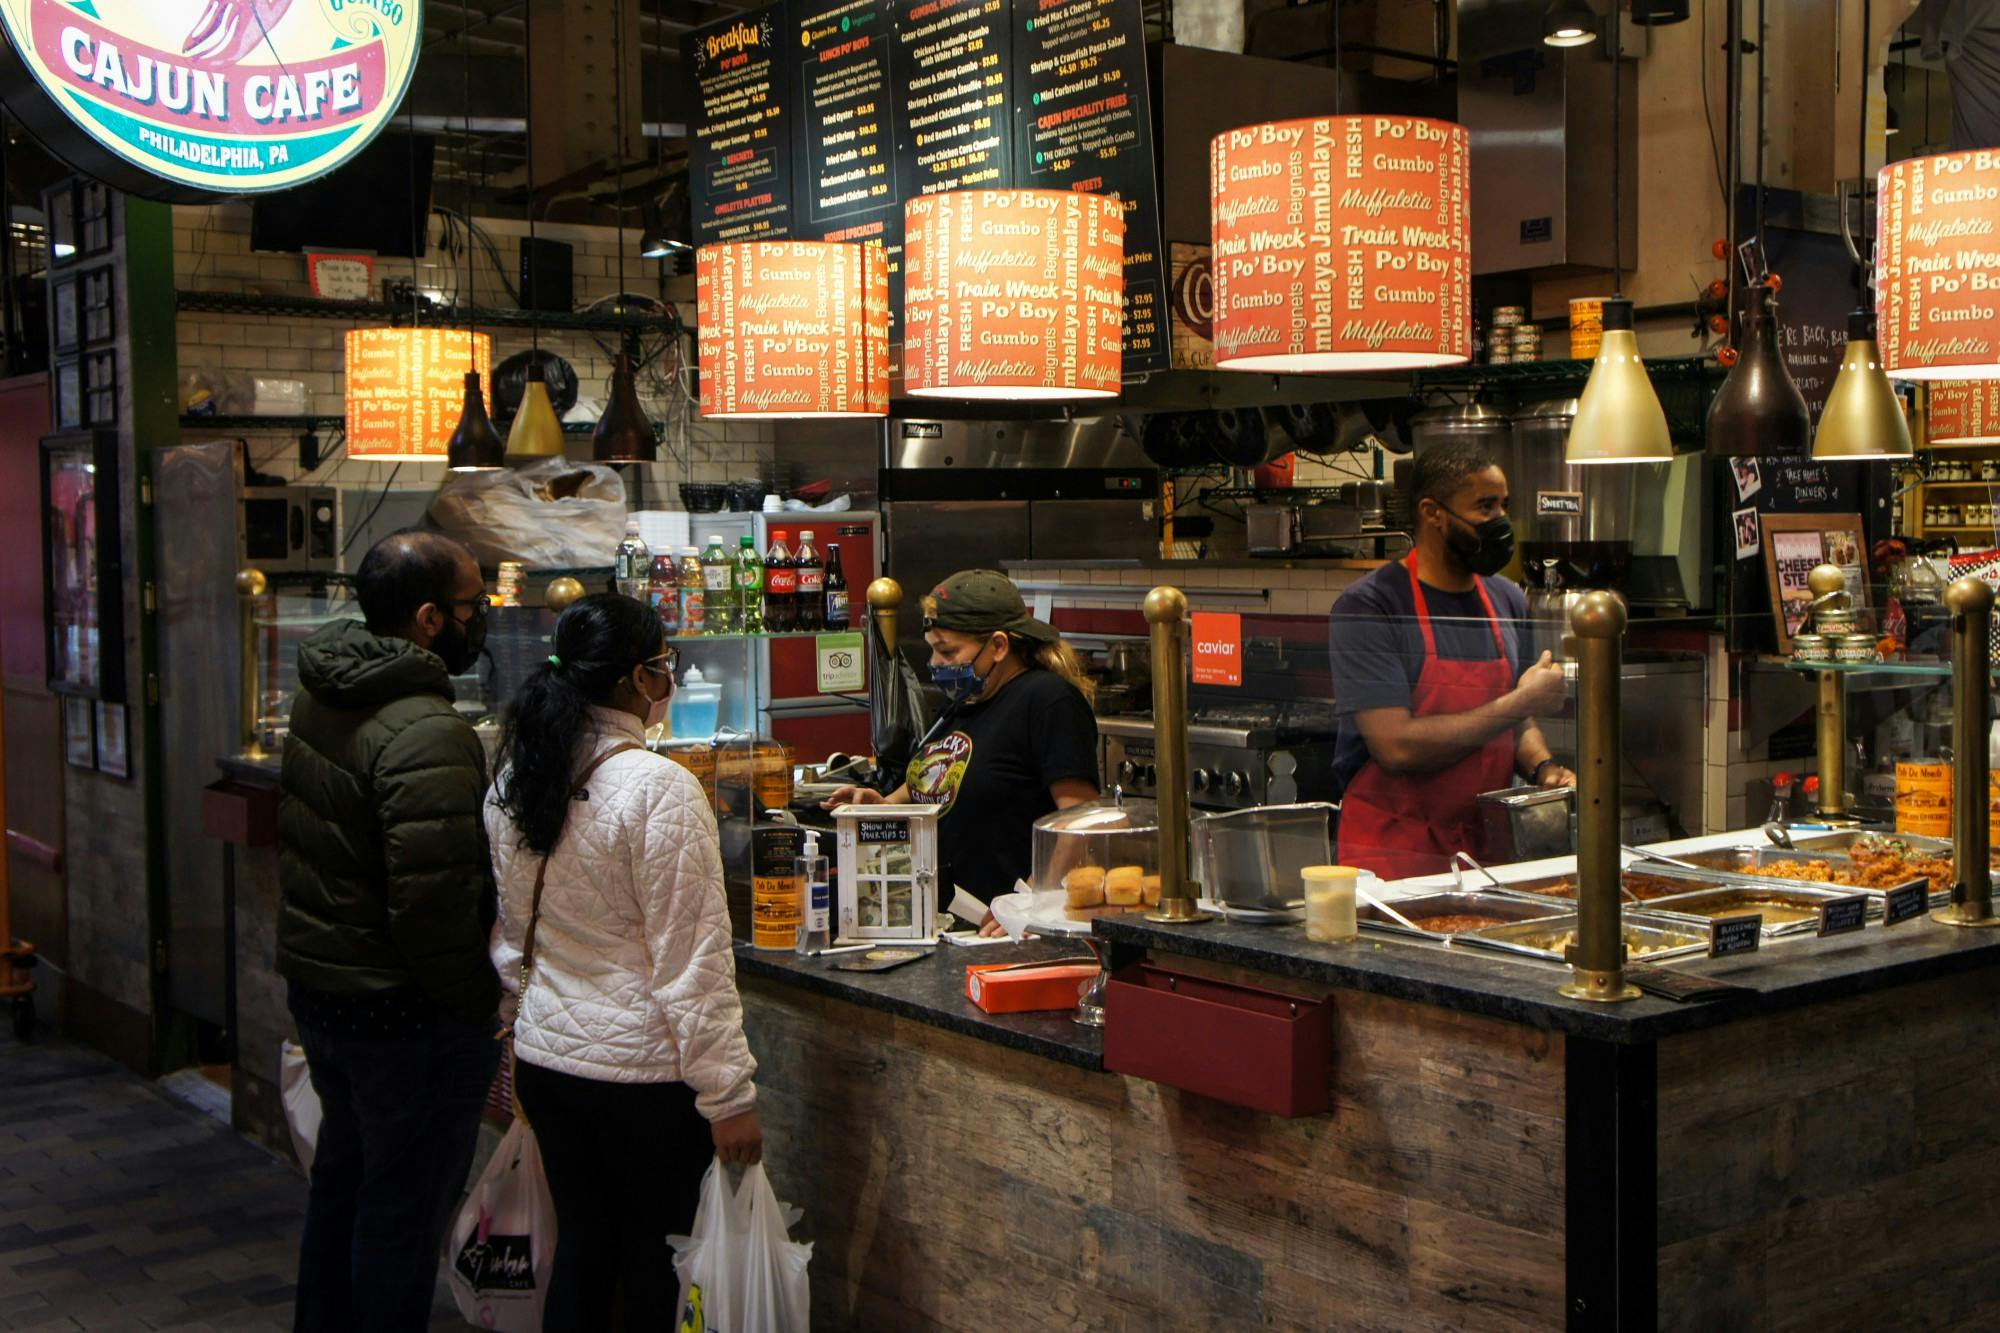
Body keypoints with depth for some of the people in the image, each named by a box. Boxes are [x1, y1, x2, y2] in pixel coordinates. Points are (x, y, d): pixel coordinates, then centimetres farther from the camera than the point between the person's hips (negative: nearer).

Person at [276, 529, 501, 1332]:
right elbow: (432, 902, -28)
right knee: (405, 1207, 6)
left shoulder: (320, 698, 4)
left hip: (318, 987, 9)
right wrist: (479, 1002, -15)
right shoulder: (427, 735, -26)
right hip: (407, 1011, -9)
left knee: (343, 1180, 25)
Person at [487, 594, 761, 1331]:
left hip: (544, 1058, 7)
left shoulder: (514, 781, 3)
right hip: (642, 1075, -7)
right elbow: (692, 961, -18)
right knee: (656, 1269, 8)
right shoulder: (659, 787, -19)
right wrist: (729, 1095, -13)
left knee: (580, 1250, 19)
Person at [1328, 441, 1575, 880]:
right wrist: (1521, 703, -13)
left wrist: (1543, 768, 0)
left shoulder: (1508, 602, 11)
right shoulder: (1368, 607, -11)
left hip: (1486, 846, 6)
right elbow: (1397, 747, -20)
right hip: (1392, 853, -6)